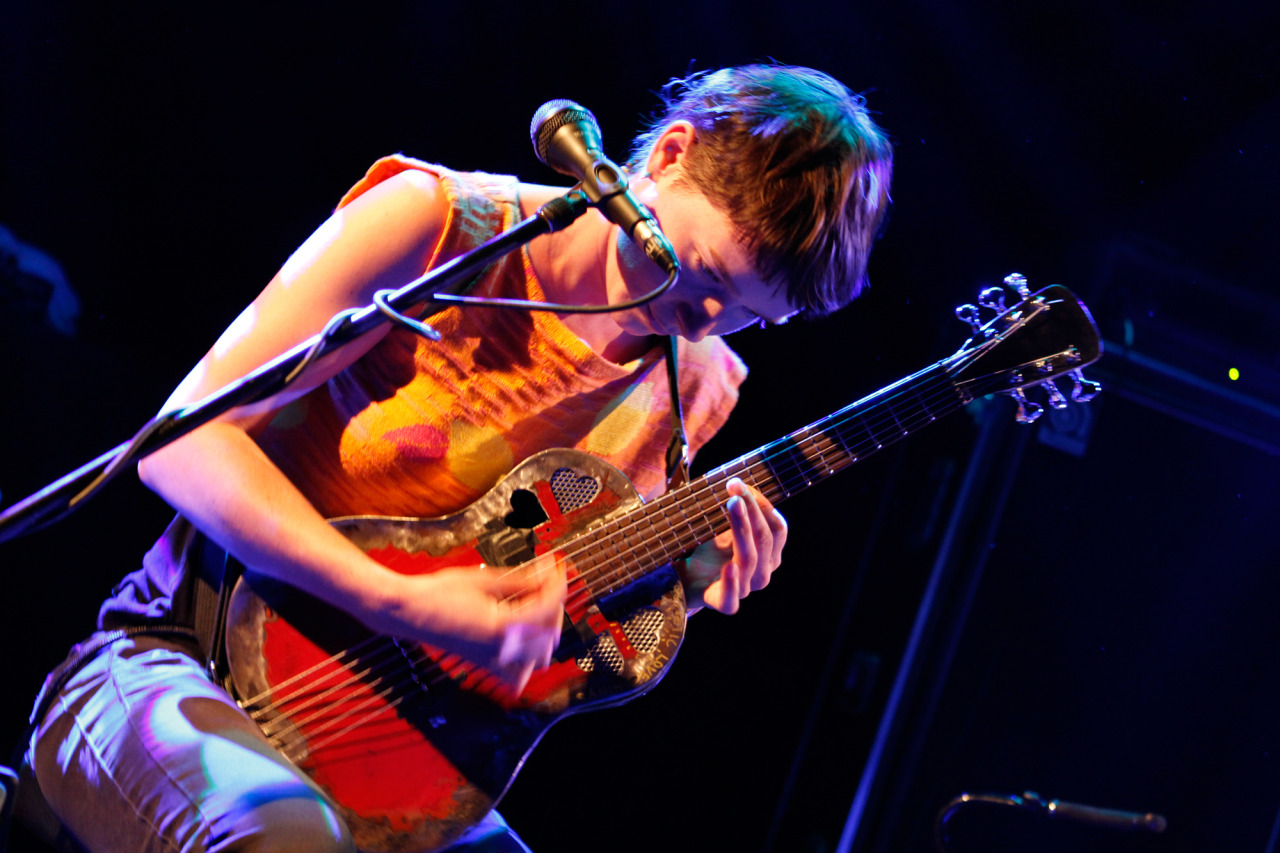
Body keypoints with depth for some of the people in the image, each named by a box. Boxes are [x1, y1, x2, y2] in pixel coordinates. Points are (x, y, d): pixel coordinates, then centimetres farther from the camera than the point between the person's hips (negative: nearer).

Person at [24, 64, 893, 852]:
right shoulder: (438, 225, -12)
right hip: (185, 663, -5)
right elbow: (182, 438, -18)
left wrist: (689, 574, -9)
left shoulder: (689, 389, 4)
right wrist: (404, 605, -26)